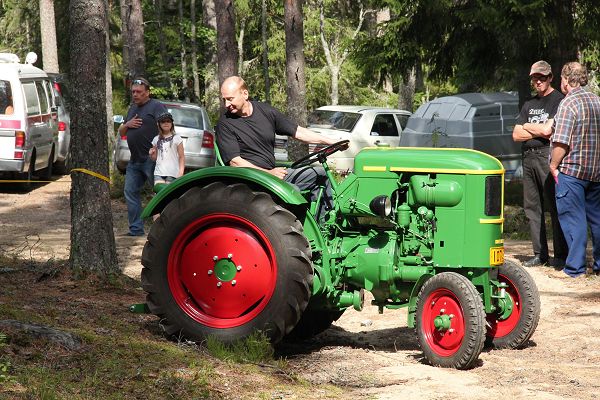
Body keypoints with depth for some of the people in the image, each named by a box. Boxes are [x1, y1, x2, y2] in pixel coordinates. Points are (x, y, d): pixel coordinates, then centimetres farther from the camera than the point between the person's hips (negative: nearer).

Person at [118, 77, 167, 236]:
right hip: (134, 160, 9)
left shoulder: (156, 106, -5)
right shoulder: (132, 108, 20)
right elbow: (121, 132, 26)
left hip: (151, 159, -9)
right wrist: (127, 125, 3)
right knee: (130, 192, 7)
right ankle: (136, 228, 12)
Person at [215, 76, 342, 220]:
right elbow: (235, 161, -14)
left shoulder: (265, 111, 7)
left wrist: (333, 142, 5)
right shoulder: (225, 124, -8)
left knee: (320, 175, 6)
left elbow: (298, 132, 11)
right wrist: (269, 173, -20)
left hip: (273, 172, 7)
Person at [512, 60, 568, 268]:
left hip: (548, 158, -7)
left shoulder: (559, 100, -2)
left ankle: (561, 255, -7)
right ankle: (540, 254, 11)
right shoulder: (529, 105, 21)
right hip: (529, 158, 7)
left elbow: (547, 129, -14)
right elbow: (516, 135, 12)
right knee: (532, 208, 6)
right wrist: (538, 132, -3)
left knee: (554, 207, -8)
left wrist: (527, 126, 3)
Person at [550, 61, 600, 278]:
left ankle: (575, 267, -1)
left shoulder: (569, 103, -13)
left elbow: (561, 142, -19)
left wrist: (554, 165, -8)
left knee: (573, 219, -2)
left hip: (571, 170, -7)